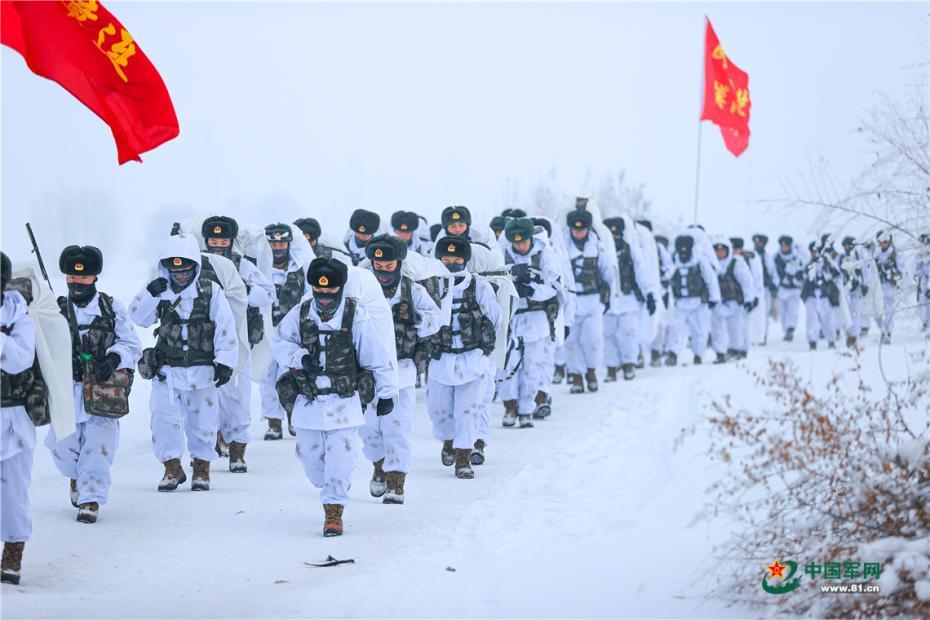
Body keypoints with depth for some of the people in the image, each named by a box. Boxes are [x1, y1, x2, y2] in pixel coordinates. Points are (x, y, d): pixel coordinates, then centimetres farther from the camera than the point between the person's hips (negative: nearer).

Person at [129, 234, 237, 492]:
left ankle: (202, 467, 23)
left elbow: (226, 329, -5)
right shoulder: (160, 291, 6)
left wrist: (225, 362, -11)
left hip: (201, 370, -2)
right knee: (165, 418, -5)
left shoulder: (210, 292, -3)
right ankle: (172, 468, 8)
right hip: (166, 370, 2)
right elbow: (139, 317, -2)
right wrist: (151, 294, -17)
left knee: (202, 420, 6)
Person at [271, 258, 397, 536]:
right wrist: (298, 357, -11)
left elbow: (378, 357, -4)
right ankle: (332, 489, 40)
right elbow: (278, 340, 9)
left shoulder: (356, 317, -12)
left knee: (339, 459, -9)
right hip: (308, 402, 3)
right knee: (310, 457, 10)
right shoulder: (300, 314, -4)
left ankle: (334, 509, 4)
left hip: (344, 402, -3)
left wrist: (387, 392, 1)